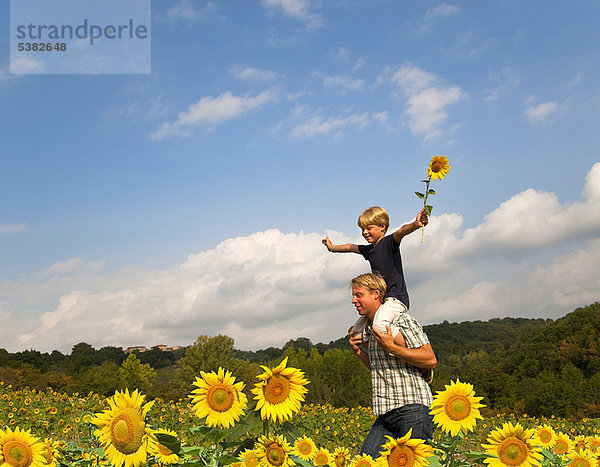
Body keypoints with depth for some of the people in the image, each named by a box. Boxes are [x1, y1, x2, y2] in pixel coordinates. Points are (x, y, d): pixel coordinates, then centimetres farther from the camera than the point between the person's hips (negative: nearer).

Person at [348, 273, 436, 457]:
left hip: (412, 409, -8)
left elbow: (431, 360, -12)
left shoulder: (401, 320, -7)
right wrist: (358, 351, 13)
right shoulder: (370, 330, 19)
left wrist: (391, 347, -17)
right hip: (386, 414, 8)